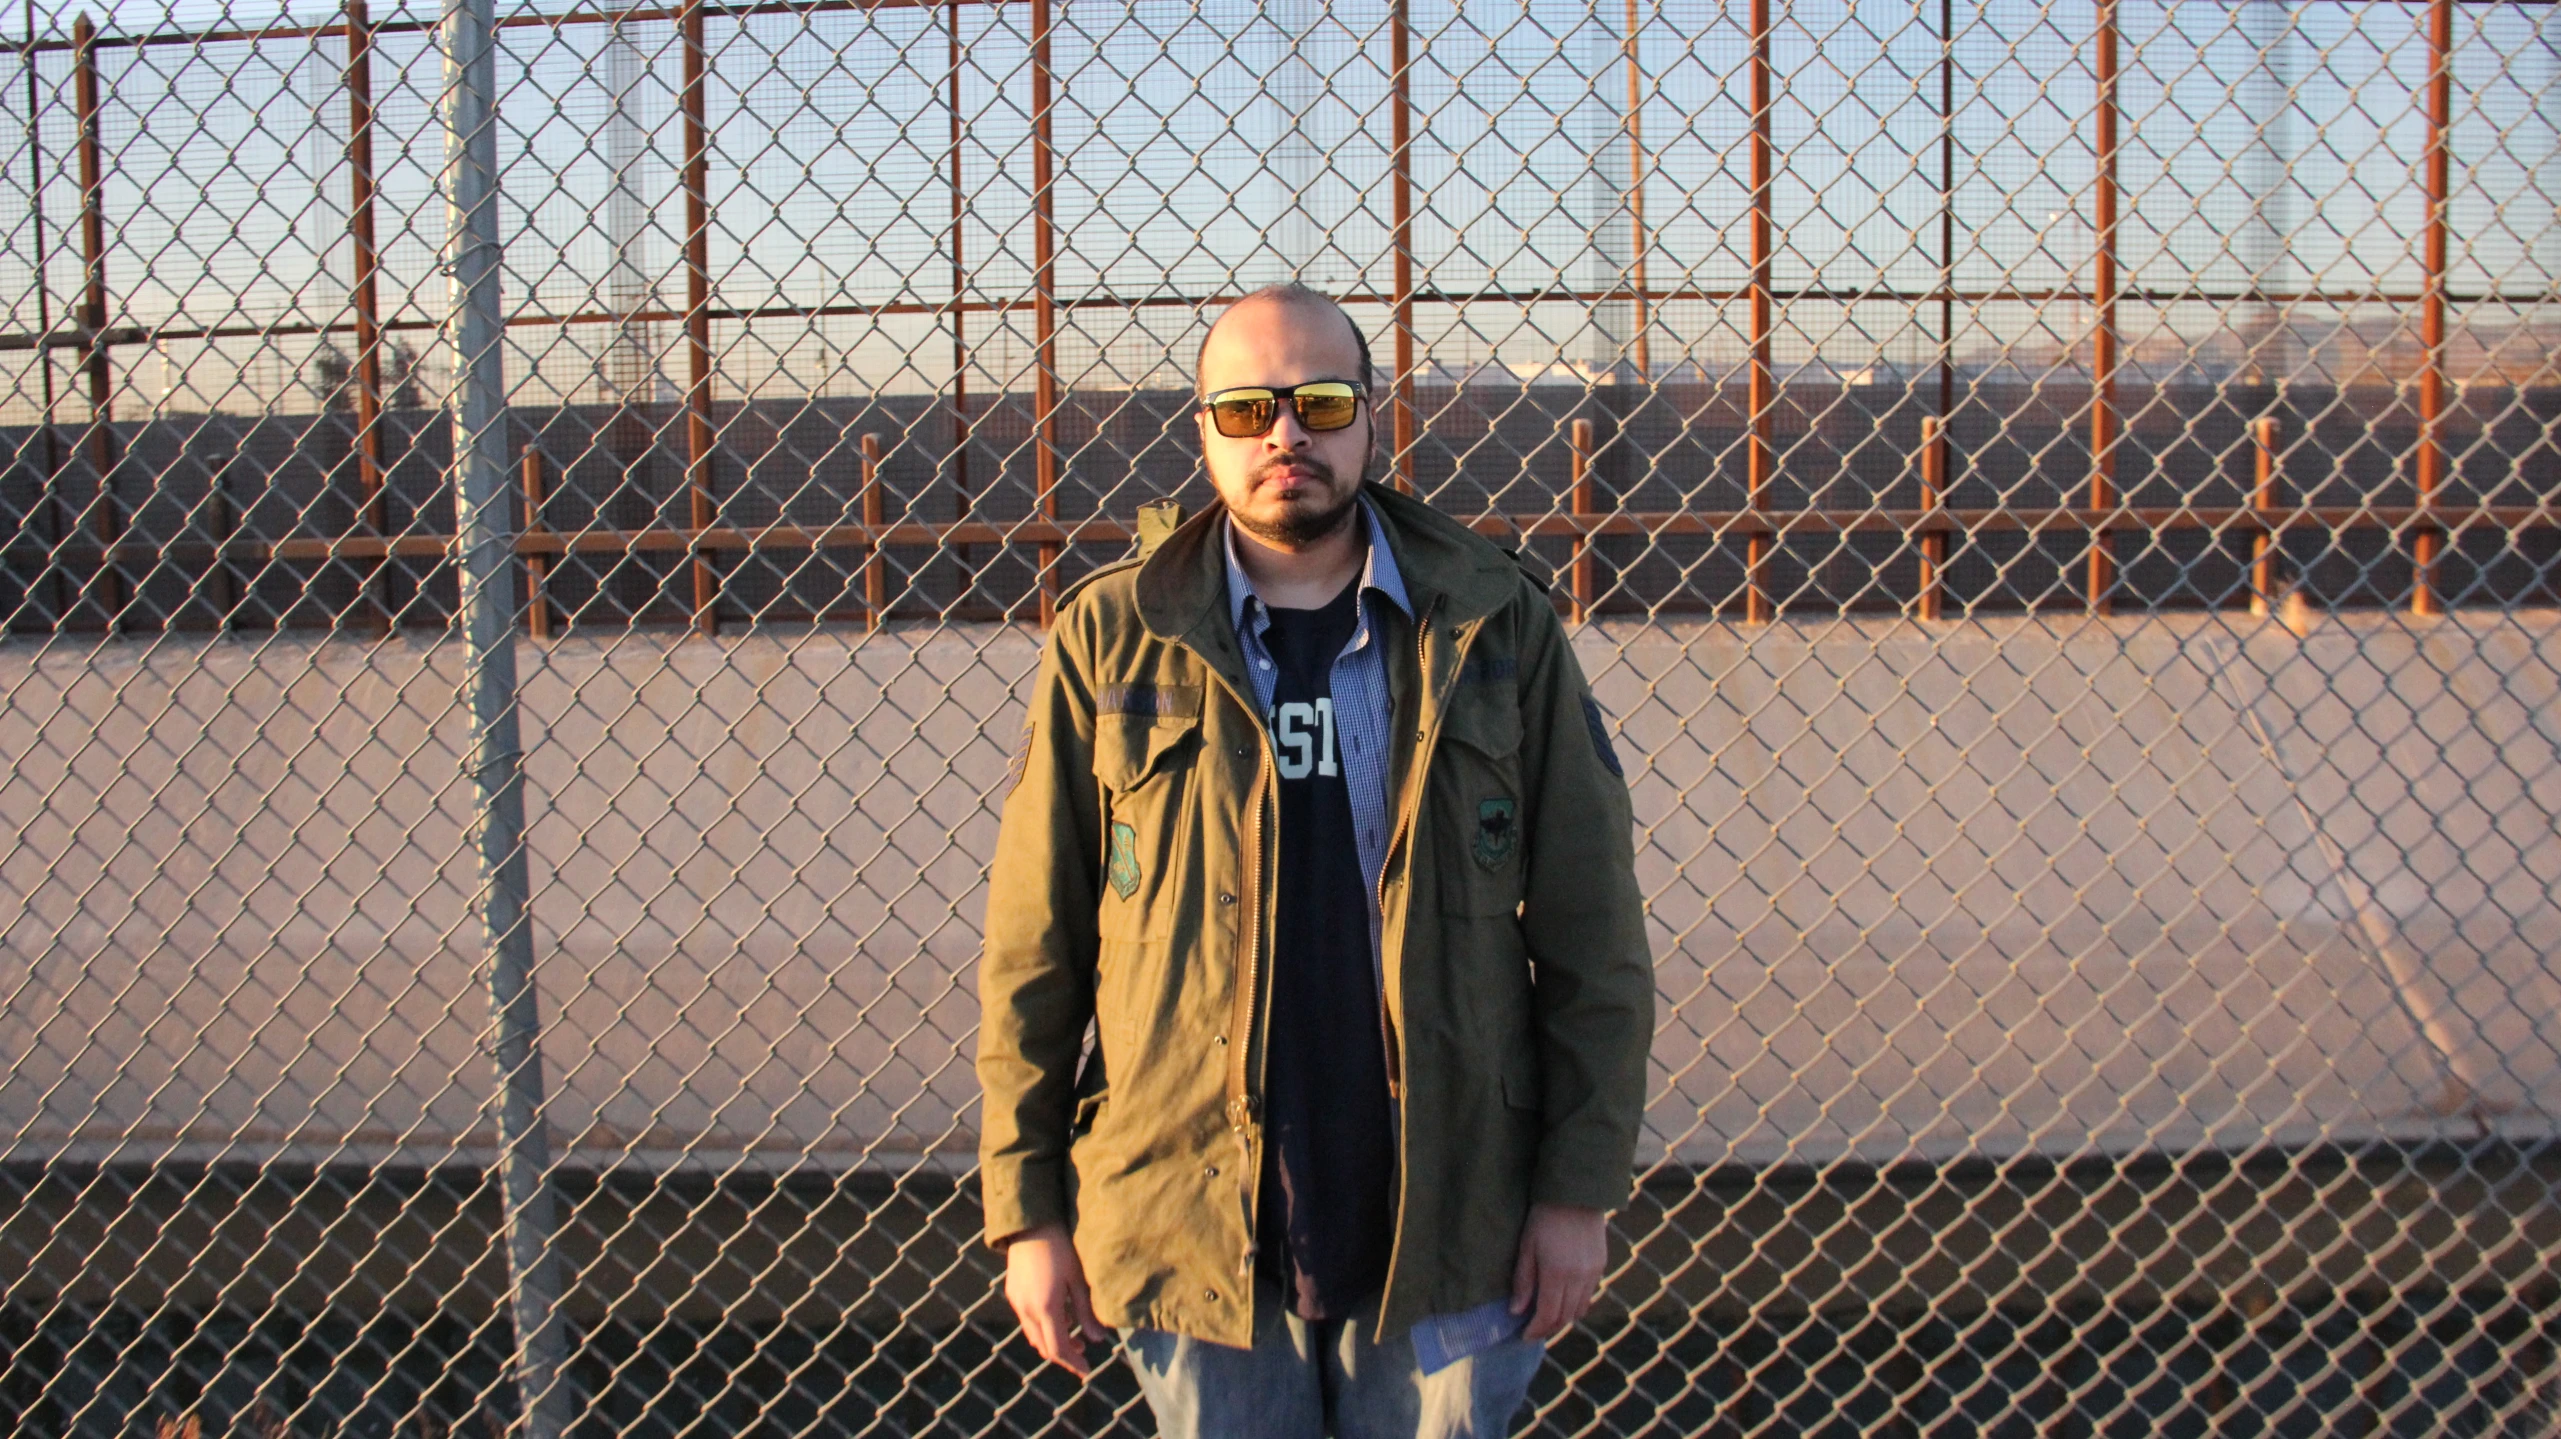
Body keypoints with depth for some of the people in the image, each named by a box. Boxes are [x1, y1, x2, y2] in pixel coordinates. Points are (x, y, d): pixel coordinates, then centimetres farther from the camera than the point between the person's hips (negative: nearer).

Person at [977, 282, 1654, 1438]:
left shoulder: (1497, 628, 0)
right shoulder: (1110, 638, 0)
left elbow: (1590, 931, 1)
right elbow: (1032, 946, 1)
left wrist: (1578, 1188, -3)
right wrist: (1028, 1212, 0)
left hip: (1446, 1232, 1)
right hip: (1193, 1234, 0)